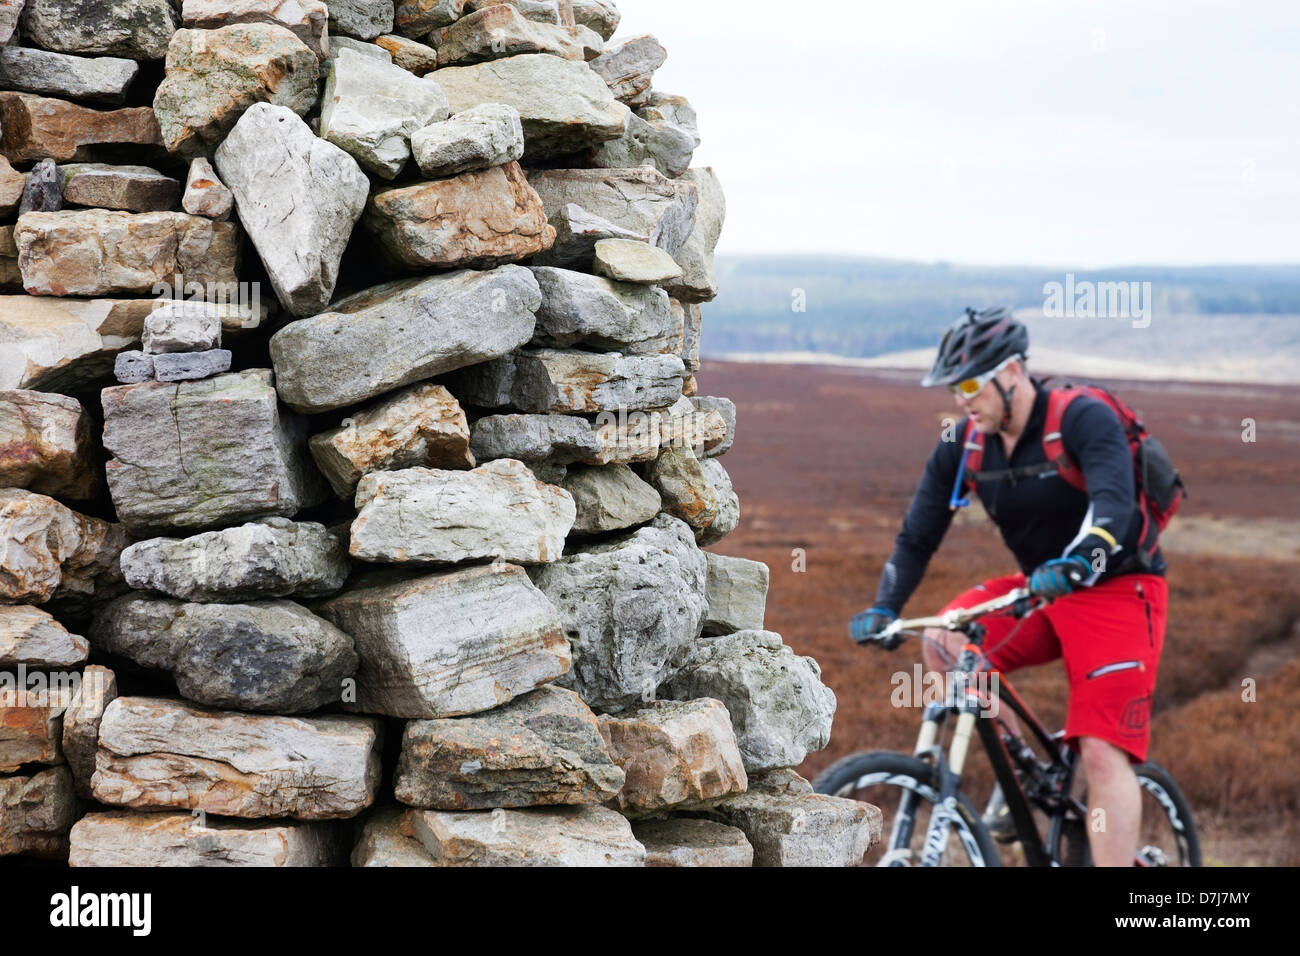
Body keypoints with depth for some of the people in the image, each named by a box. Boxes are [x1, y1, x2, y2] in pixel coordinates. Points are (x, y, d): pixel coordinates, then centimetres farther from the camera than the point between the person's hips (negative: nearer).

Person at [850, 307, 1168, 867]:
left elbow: (1114, 505, -35)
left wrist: (1074, 565, -54)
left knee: (1103, 755, -16)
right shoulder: (963, 446, -3)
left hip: (1117, 589, -6)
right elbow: (917, 536, -1)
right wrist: (884, 610, -17)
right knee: (944, 642, -20)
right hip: (1039, 590, 6)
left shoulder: (1084, 420, -20)